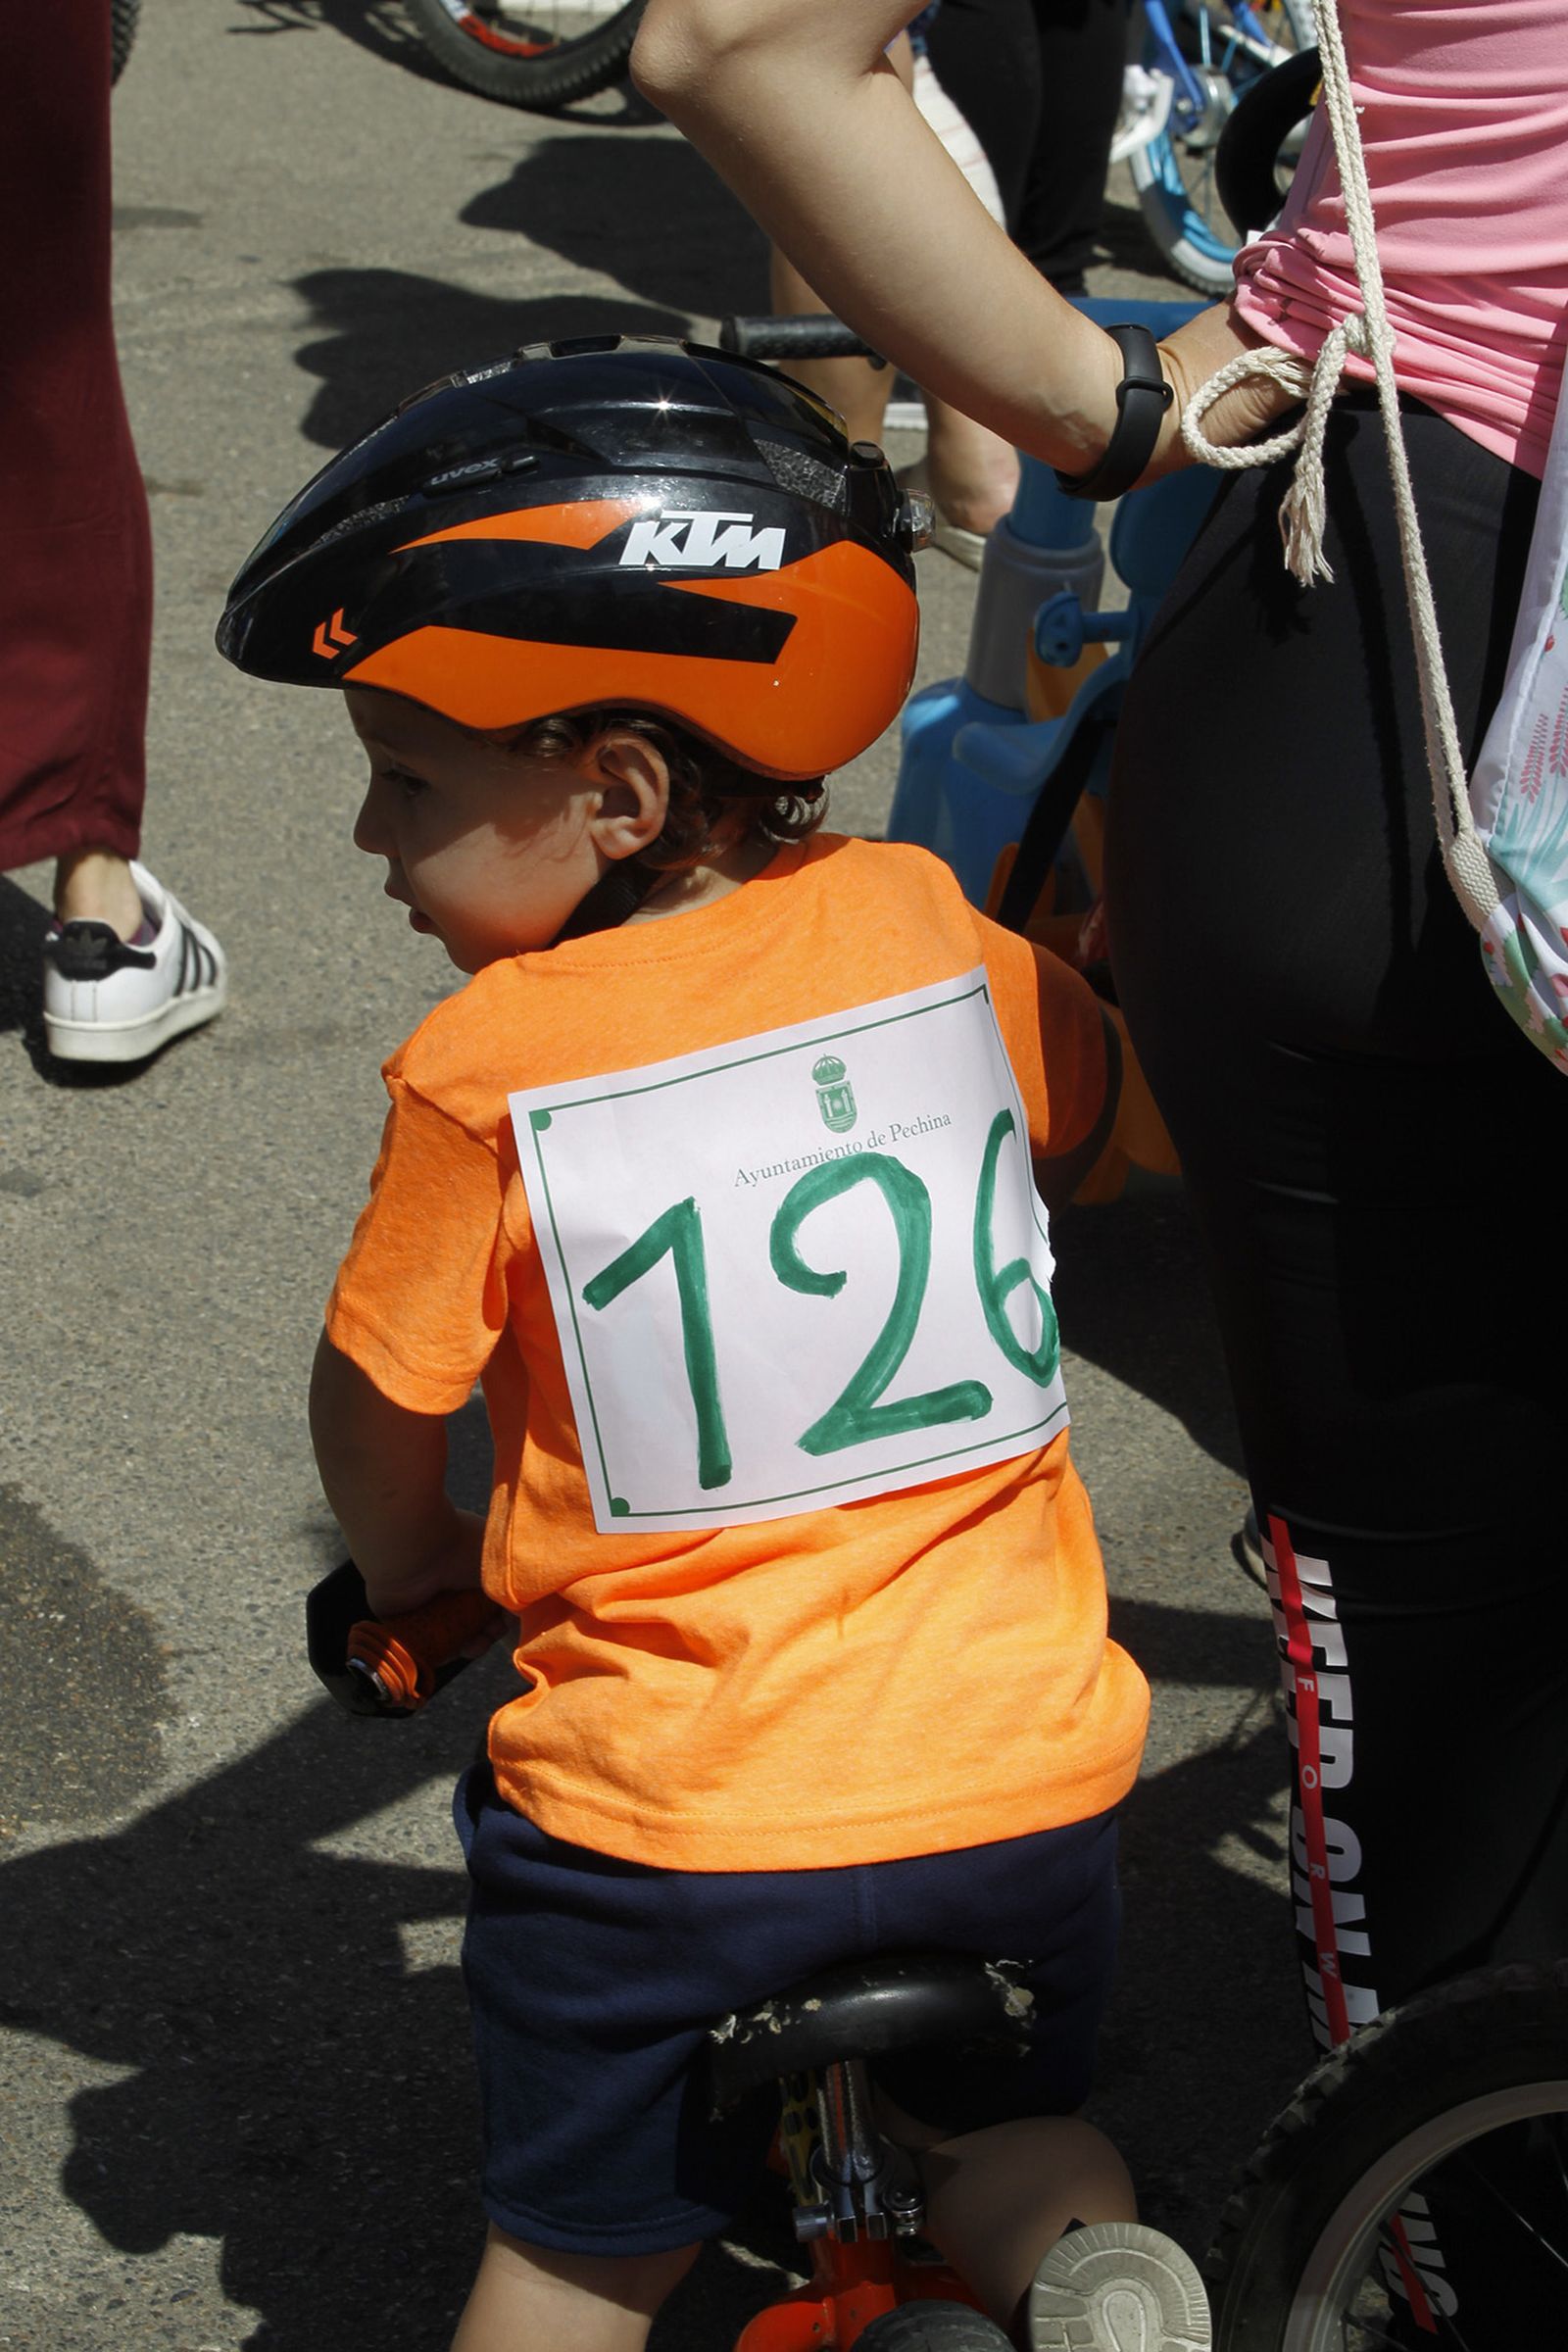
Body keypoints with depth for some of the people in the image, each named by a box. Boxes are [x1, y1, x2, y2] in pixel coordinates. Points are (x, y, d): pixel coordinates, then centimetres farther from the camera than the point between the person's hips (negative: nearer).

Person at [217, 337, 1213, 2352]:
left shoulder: (487, 1068, -13)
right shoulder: (934, 931, -3)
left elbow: (377, 1420, -1)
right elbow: (1115, 1128, 17)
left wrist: (407, 1569, 21)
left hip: (667, 1810, -3)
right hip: (1020, 1769, 3)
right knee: (1002, 2127, 27)